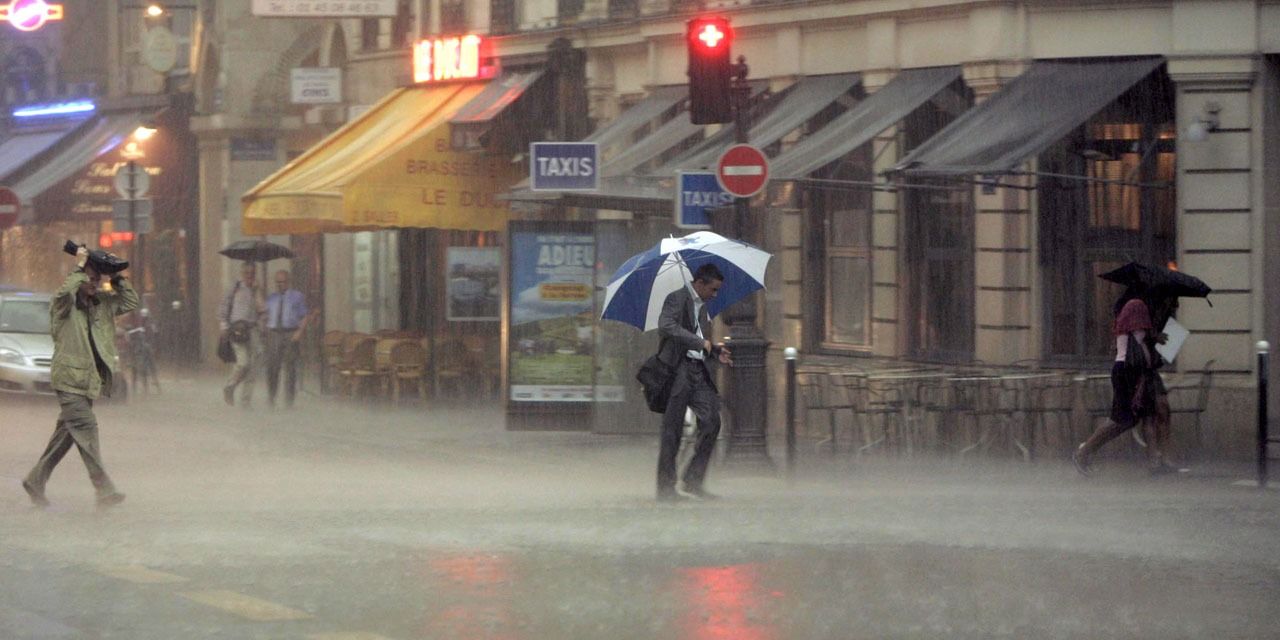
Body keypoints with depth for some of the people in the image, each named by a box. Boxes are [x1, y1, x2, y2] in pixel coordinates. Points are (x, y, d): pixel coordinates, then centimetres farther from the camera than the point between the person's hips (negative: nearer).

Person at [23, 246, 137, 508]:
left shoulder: (102, 302, 13)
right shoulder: (65, 303, -8)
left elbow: (131, 302, 19)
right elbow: (65, 292, -31)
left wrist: (117, 278, 8)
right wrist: (80, 268, -20)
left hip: (88, 379, 8)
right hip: (70, 378, -8)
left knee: (66, 433, 13)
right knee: (86, 430, -13)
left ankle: (36, 481, 24)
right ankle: (104, 489, -19)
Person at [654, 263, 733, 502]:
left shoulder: (702, 306, 21)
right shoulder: (677, 299, -6)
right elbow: (666, 326, -24)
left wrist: (716, 352, 13)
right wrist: (700, 343, -23)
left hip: (699, 372, 8)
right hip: (678, 371, -8)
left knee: (711, 421, -4)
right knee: (673, 430, -4)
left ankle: (694, 480, 5)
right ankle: (665, 488, 2)